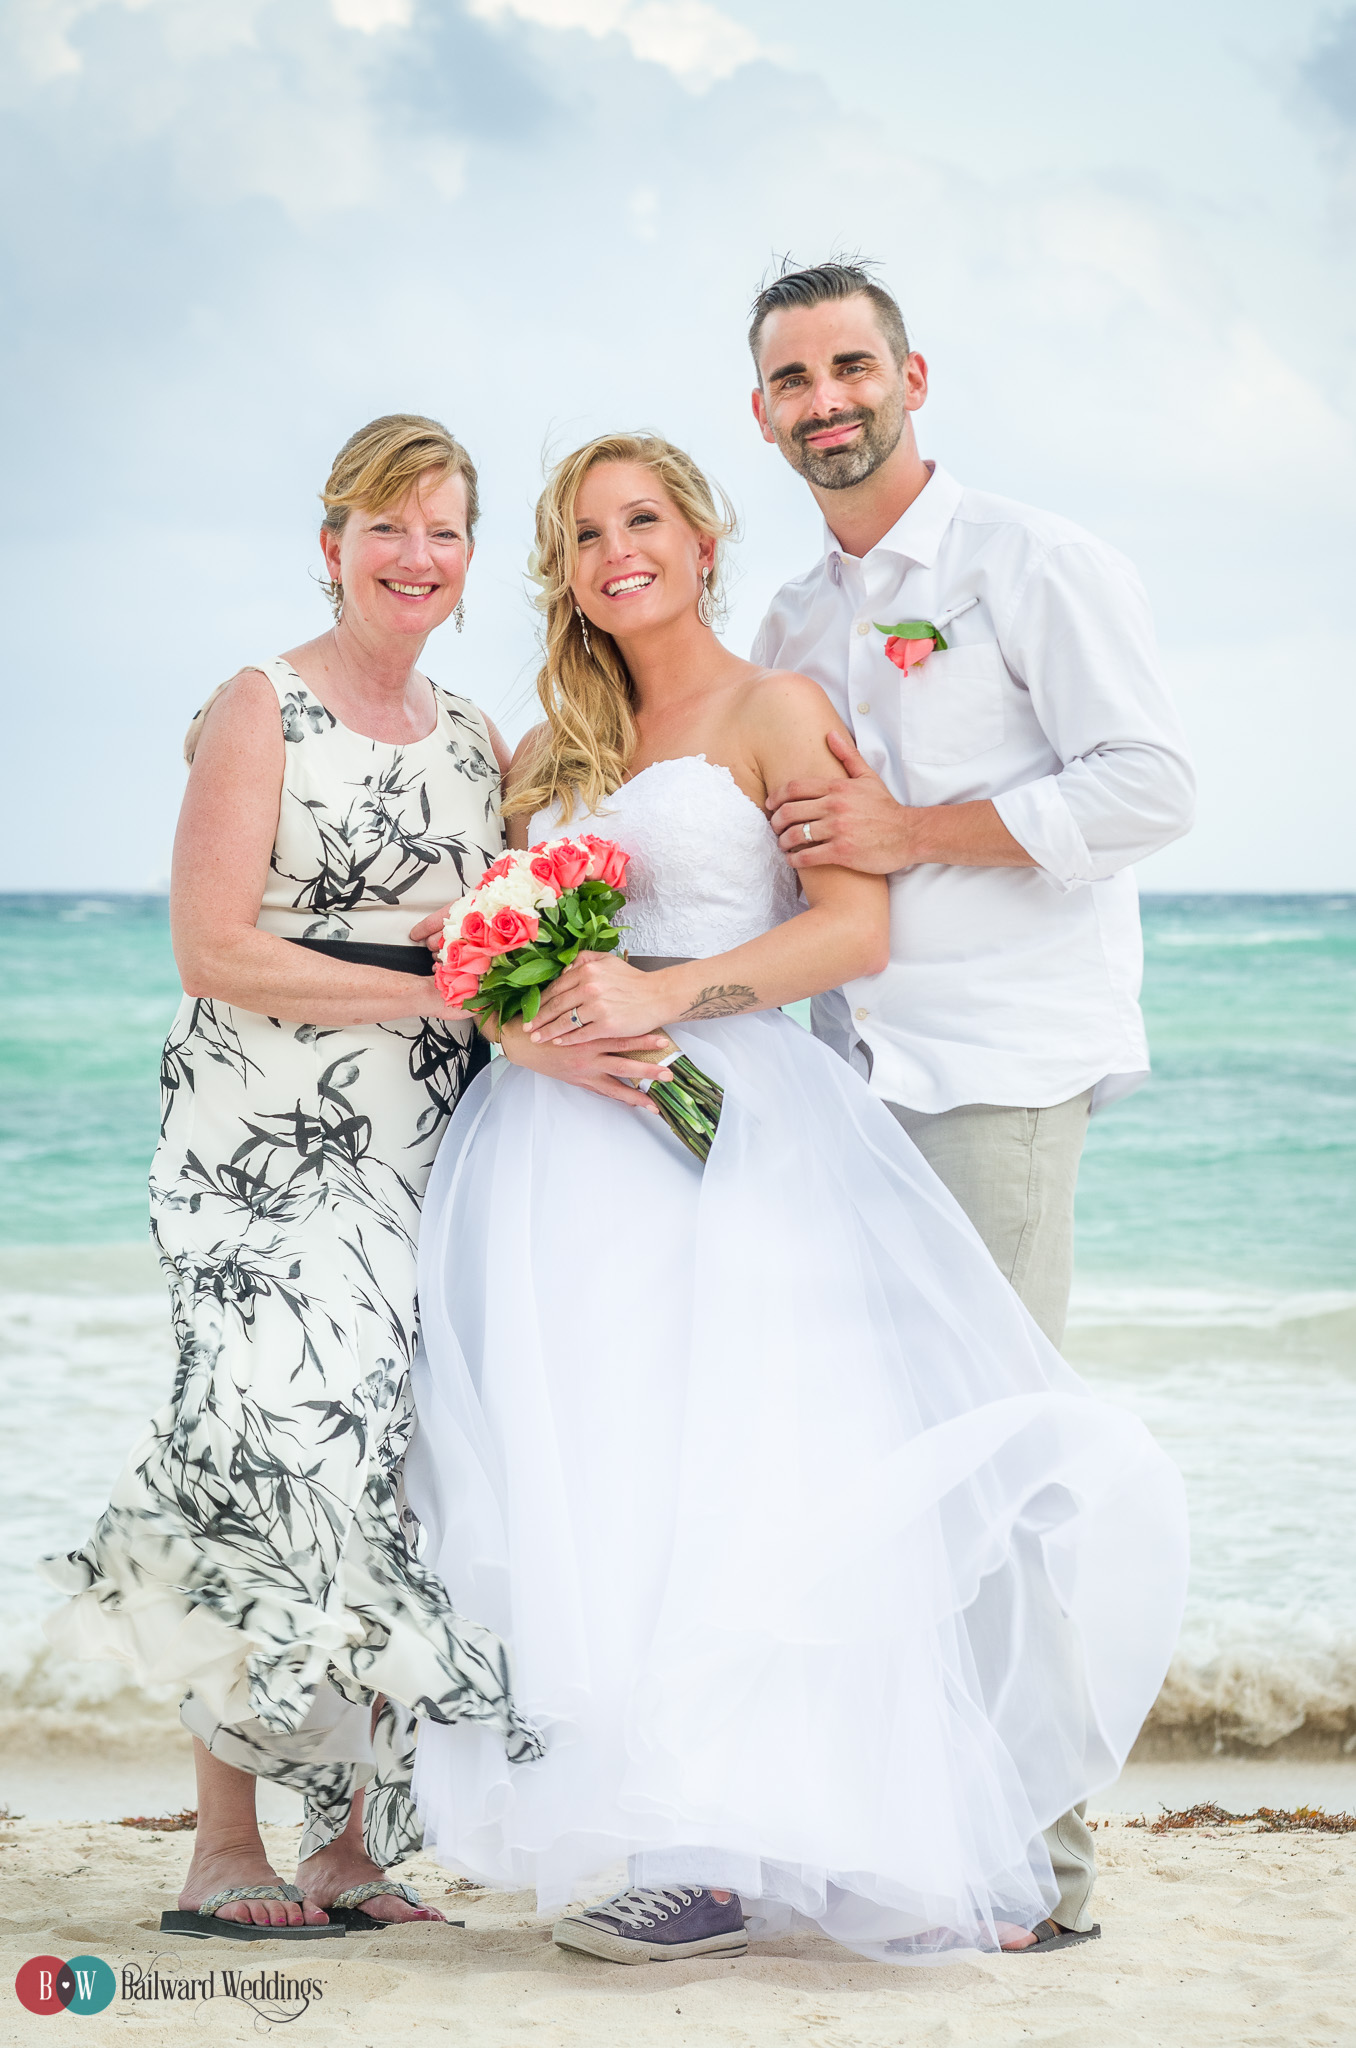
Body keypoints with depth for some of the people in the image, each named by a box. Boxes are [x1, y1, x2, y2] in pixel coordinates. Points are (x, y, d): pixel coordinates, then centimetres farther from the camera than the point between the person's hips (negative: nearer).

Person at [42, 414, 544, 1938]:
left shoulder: (477, 741, 16)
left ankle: (356, 1837, 8)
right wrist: (429, 986, -14)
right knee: (286, 1435, -14)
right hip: (267, 1160, -5)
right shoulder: (259, 712, -1)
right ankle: (225, 1847, -3)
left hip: (429, 1162, 5)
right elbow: (214, 952, -10)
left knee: (398, 1470, 1)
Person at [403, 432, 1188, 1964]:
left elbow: (857, 926, -8)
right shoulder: (554, 751, 21)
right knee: (598, 1476, -6)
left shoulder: (774, 711, 4)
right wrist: (527, 1024, -5)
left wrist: (665, 994, -17)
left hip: (734, 1129, -5)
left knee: (746, 1463, -14)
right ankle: (700, 1852, -5)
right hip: (567, 1136, 5)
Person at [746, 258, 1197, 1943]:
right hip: (837, 1076, 7)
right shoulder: (787, 627, 21)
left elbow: (1151, 784, -10)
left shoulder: (1035, 567, 0)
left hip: (999, 1073, -6)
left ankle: (1038, 1854, -2)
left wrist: (913, 833, -12)